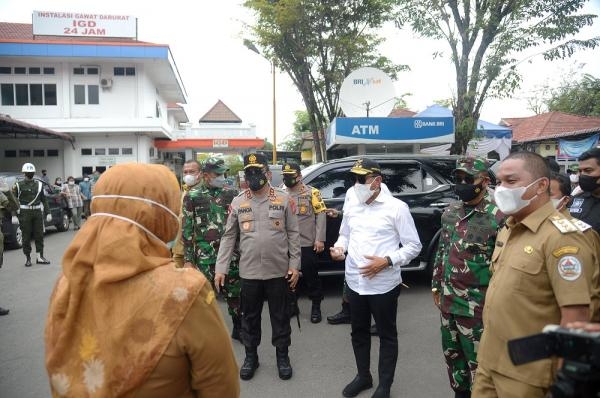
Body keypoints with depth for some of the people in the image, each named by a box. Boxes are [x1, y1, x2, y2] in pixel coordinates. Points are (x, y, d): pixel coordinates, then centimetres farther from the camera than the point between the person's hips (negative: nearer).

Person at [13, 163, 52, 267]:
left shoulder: (39, 184, 10)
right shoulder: (19, 185, 0)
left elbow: (44, 200, 12)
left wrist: (48, 213, 7)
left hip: (37, 212, 3)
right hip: (25, 213, -3)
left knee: (39, 235, 6)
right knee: (26, 236, 3)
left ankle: (40, 257, 14)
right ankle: (27, 258, 12)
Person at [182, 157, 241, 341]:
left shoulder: (231, 194, 5)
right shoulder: (192, 196, 0)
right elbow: (187, 230, -1)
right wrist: (188, 258, -3)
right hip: (205, 254, -2)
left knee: (234, 292, 10)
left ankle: (238, 328, 27)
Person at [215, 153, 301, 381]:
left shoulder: (284, 199, -2)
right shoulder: (237, 202, 2)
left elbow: (293, 234, 0)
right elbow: (228, 237, 3)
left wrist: (294, 265, -5)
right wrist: (221, 268, -2)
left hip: (279, 271, -1)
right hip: (249, 272, 1)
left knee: (280, 316, 12)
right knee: (250, 316, 14)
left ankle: (282, 355, 31)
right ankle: (250, 356, 33)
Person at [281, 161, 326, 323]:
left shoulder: (311, 192, -3)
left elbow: (321, 214, -5)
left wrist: (320, 239, -11)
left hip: (307, 244, -4)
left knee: (311, 276, 6)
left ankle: (316, 306, 22)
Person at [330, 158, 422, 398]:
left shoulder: (396, 207, -10)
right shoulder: (351, 209, 7)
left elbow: (413, 246, -8)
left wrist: (387, 261, -20)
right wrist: (339, 248, -2)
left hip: (383, 285, -5)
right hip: (354, 283, 5)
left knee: (387, 335, 12)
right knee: (359, 332, 19)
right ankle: (363, 376, 40)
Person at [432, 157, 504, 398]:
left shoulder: (498, 217, -15)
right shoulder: (449, 212, 5)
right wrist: (436, 286, 15)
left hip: (477, 305, -6)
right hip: (447, 300, 7)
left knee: (477, 360, 7)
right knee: (451, 354, 21)